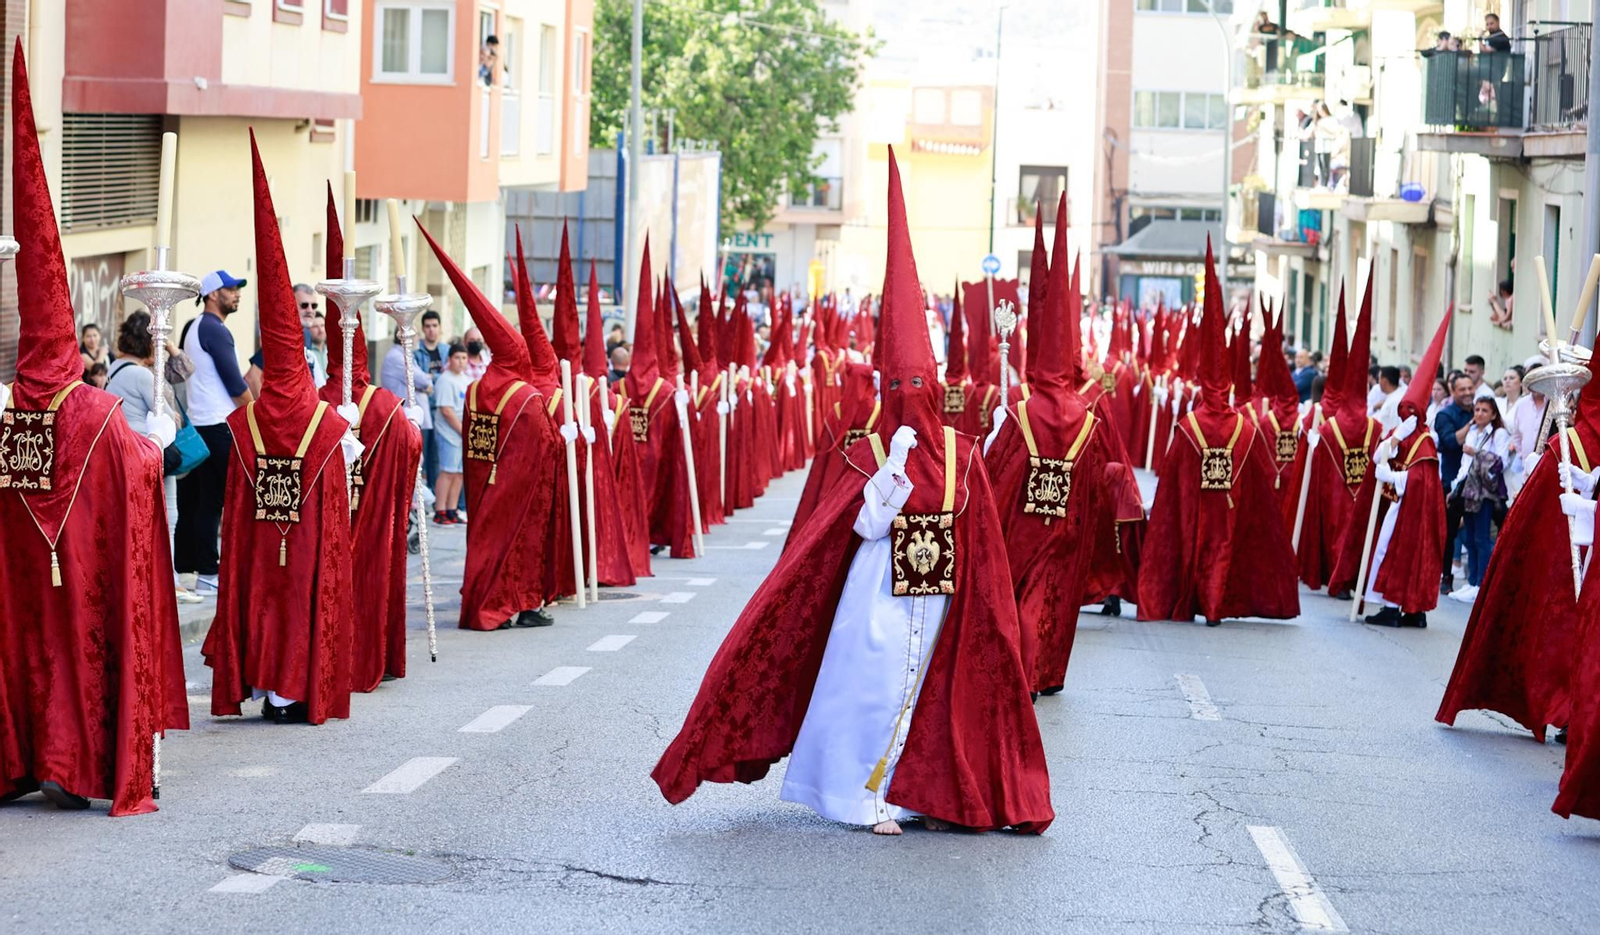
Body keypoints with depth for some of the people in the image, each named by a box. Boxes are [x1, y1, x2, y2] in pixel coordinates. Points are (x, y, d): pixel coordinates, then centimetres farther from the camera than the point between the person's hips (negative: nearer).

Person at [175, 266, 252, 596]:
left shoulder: (193, 328, 18)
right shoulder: (215, 331, -12)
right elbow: (235, 384, -14)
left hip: (196, 423, 10)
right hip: (218, 425, -10)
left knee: (192, 502, 10)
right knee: (211, 502, -8)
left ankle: (184, 568, 13)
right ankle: (207, 575, -8)